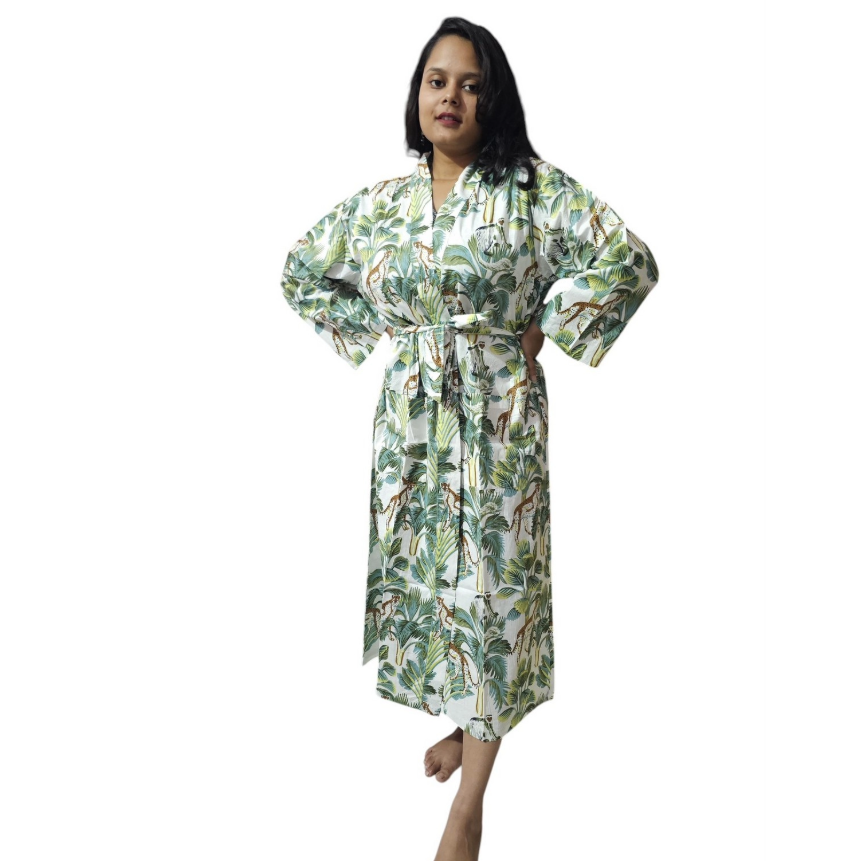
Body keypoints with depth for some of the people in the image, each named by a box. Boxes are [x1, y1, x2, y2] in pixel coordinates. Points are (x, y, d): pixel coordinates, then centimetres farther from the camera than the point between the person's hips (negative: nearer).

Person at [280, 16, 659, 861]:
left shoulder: (535, 188, -6)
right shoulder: (381, 201, 6)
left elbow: (629, 259, -14)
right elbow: (303, 271, 18)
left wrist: (542, 333, -11)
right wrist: (372, 334, 8)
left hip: (497, 411, -4)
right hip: (410, 411, 4)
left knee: (489, 578, -1)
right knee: (423, 566, 12)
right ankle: (462, 721, 38)